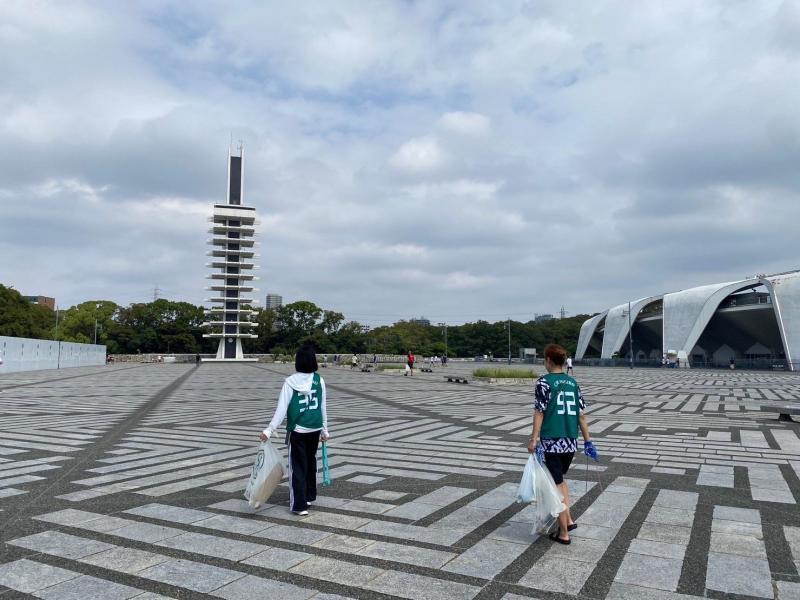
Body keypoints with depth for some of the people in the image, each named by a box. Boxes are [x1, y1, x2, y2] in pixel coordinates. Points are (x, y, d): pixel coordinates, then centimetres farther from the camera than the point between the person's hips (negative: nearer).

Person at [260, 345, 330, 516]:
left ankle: (299, 505, 5)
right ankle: (309, 496, 33)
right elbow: (323, 407, 5)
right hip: (315, 430, 3)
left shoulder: (290, 382, -10)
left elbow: (282, 409, -13)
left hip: (297, 431, -3)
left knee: (298, 466, 5)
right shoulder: (319, 381, -2)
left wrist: (269, 430, -9)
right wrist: (324, 430, 15)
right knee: (311, 462, 20)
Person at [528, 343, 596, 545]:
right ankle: (568, 520, 22)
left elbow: (539, 412, -12)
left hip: (552, 442, -5)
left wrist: (534, 439, -11)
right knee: (560, 480, 25)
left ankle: (563, 533, 11)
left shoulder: (544, 382, -7)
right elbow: (581, 414, 9)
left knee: (557, 486, 4)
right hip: (571, 442, 5)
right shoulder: (573, 382, 8)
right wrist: (587, 440, 14)